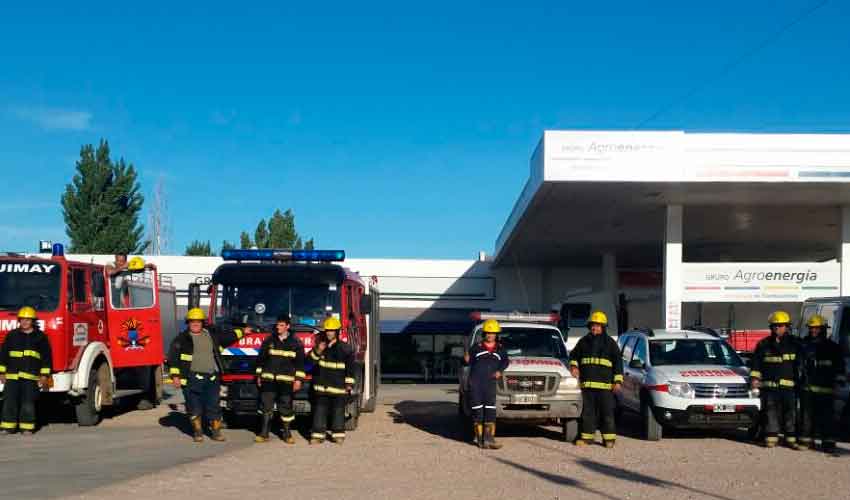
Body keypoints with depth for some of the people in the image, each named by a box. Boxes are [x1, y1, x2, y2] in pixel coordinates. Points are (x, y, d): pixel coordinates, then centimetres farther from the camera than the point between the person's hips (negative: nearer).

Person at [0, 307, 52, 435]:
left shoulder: (40, 336, 7)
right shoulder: (12, 335, 12)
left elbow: (46, 357, 6)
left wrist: (44, 375, 0)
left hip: (31, 376, -2)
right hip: (12, 376, 2)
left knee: (28, 403, -3)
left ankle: (27, 428, 3)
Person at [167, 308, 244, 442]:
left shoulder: (212, 334, 12)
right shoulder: (182, 338, 1)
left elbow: (228, 335, 29)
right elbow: (173, 358, -1)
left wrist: (242, 332, 34)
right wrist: (175, 376, -6)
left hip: (212, 378, 3)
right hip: (192, 379, -3)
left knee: (213, 406, 3)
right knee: (195, 407, 2)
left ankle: (216, 431, 12)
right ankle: (197, 431, 15)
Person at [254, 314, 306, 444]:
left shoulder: (295, 343, 3)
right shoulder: (269, 340, 8)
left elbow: (300, 363, 3)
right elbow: (261, 359, 13)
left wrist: (298, 379, -3)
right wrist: (259, 376, 10)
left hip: (286, 380, -1)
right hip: (268, 379, 1)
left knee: (286, 407, 2)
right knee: (266, 406, -1)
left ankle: (286, 433, 12)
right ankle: (264, 433, 4)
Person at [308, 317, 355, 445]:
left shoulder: (344, 348, -1)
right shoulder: (321, 345, 10)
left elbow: (350, 367, 0)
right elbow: (311, 360, 6)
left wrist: (349, 383, -4)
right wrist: (317, 351, -12)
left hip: (338, 386, -3)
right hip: (321, 385, 3)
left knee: (338, 410, 1)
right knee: (319, 410, 2)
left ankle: (338, 434, 7)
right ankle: (318, 434, 5)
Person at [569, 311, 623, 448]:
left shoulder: (610, 343, 5)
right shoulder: (584, 341, 13)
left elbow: (618, 362, 5)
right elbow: (574, 355, 25)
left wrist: (618, 381, -2)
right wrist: (574, 365, 3)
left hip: (605, 384, -3)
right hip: (587, 383, 3)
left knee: (607, 411, -2)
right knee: (587, 411, 6)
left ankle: (609, 438, 3)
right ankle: (586, 436, 12)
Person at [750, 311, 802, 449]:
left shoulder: (794, 344, 8)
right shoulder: (764, 344, 10)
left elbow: (800, 364, 12)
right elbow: (756, 363, 12)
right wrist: (755, 378, 2)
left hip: (789, 385, -1)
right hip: (769, 385, 1)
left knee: (791, 412, -1)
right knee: (771, 413, 1)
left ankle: (791, 439, 4)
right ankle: (771, 438, 6)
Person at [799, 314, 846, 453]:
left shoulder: (832, 347, 5)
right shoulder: (804, 345, 13)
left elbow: (840, 367, 5)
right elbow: (797, 363, 22)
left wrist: (839, 381, -3)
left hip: (826, 389, -3)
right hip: (807, 387, 3)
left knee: (827, 416, -4)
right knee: (806, 415, 4)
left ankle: (828, 443, -1)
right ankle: (806, 440, 11)